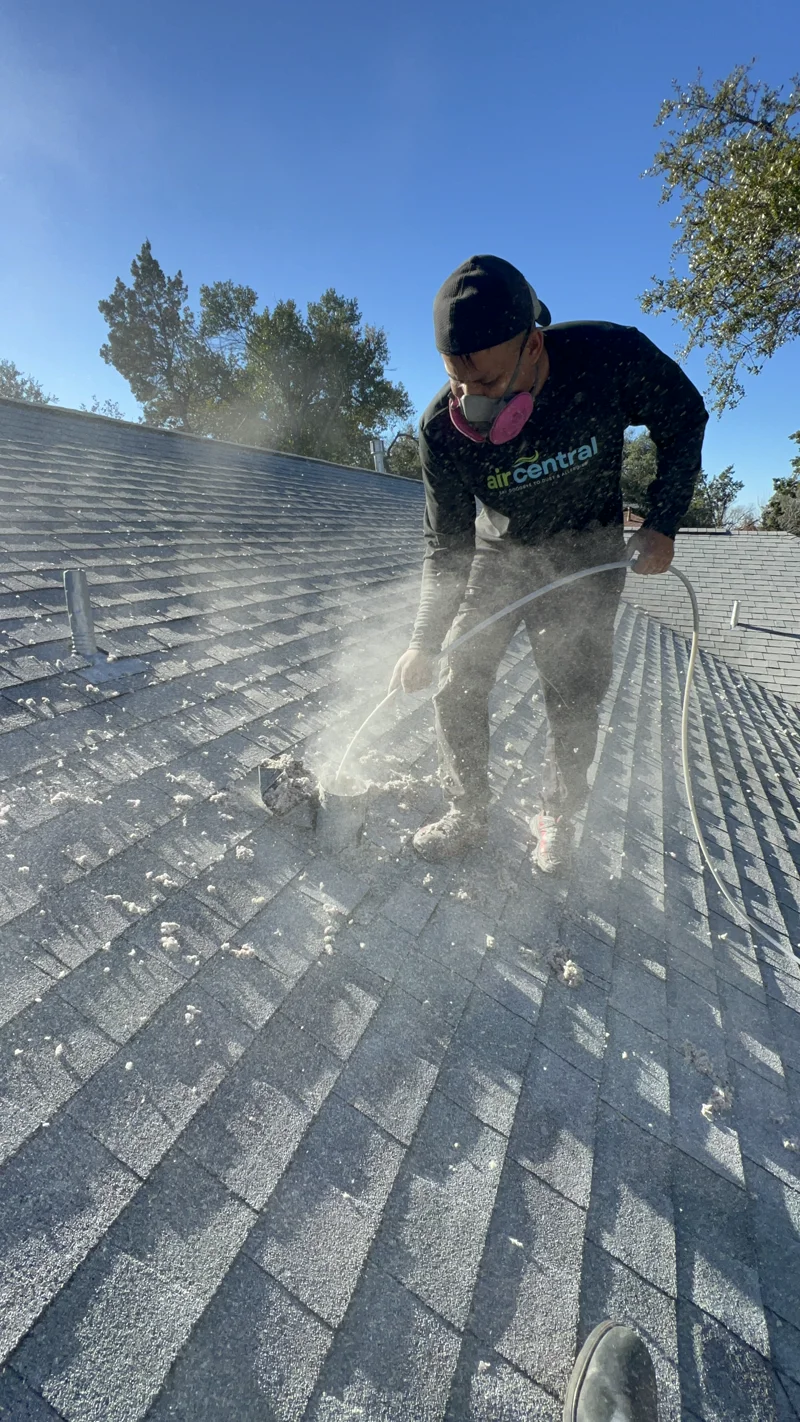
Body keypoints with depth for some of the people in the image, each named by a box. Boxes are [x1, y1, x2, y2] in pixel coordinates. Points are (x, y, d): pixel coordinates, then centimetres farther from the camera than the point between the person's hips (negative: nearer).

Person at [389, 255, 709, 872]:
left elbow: (684, 419, -5)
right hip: (500, 554, 2)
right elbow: (447, 546, -14)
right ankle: (467, 814, 11)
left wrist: (664, 521, -13)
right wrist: (425, 642, -19)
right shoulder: (442, 429, -22)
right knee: (457, 683, -7)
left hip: (588, 559, -1)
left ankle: (556, 821, 21)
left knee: (574, 704, -3)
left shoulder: (612, 356, -25)